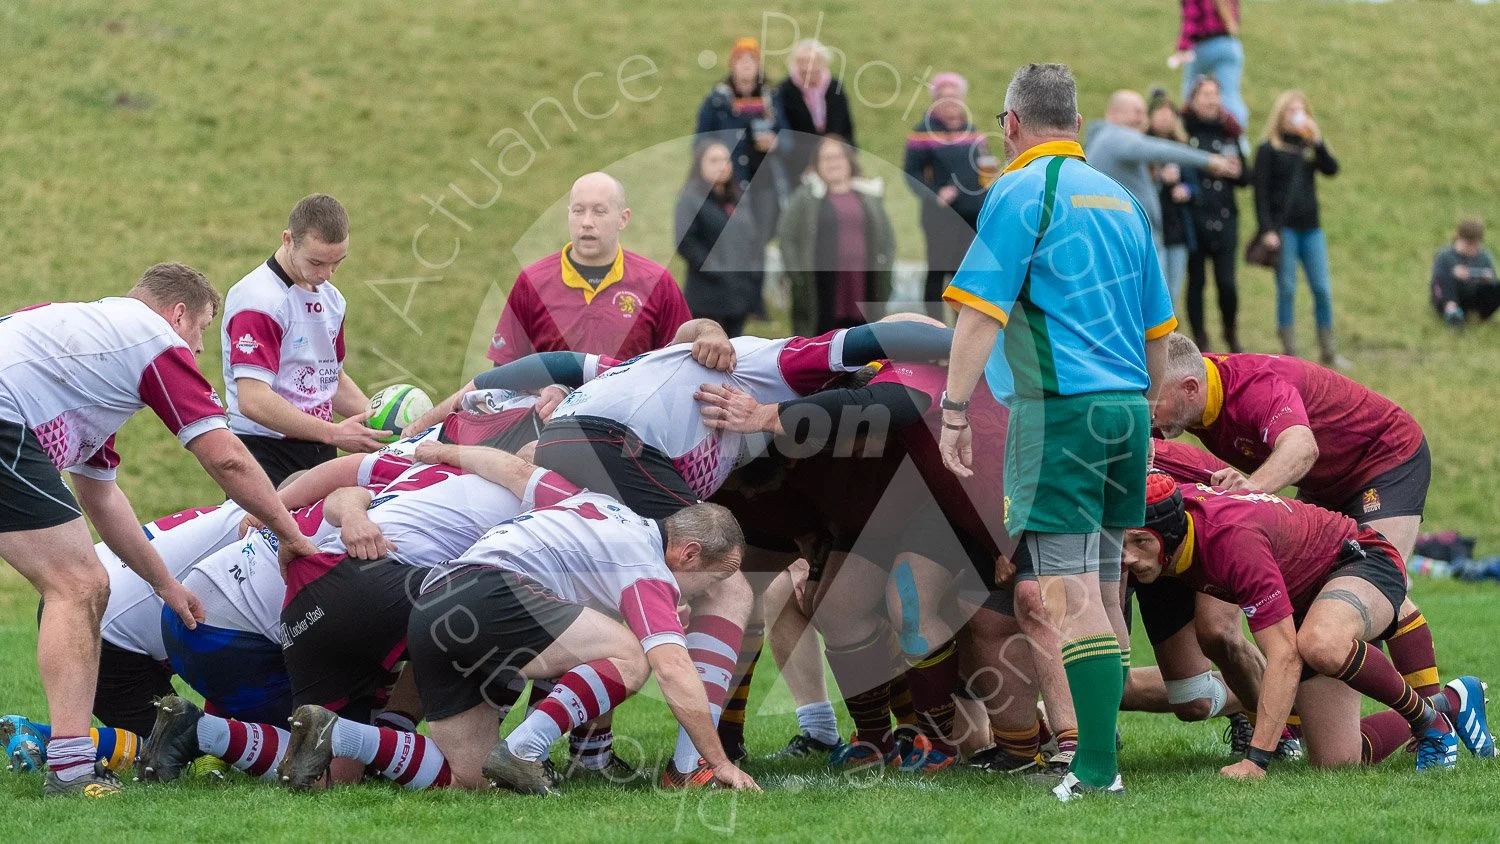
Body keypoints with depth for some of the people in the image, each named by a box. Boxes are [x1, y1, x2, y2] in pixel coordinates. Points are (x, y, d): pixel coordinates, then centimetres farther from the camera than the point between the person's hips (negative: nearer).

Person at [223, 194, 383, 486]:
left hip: (320, 453, 8)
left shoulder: (331, 298, 14)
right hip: (267, 454, -8)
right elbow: (253, 401, -23)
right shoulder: (258, 299, -14)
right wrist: (334, 434, -22)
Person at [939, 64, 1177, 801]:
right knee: (1103, 596, 14)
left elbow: (980, 313, -13)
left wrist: (954, 412, -11)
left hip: (1058, 410, -7)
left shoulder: (1019, 191, -5)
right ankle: (1099, 752, 17)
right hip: (1128, 409, 7)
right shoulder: (1120, 199, 17)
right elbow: (1158, 330, 22)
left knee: (1071, 596, -10)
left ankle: (1097, 771, -16)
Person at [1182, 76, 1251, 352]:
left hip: (1225, 218, 3)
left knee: (1227, 283, -2)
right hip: (1193, 217, -3)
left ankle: (1231, 334, 19)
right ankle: (1200, 339, 14)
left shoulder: (1228, 132, 11)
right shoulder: (1183, 130, -2)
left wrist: (1236, 168, -7)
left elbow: (1245, 178, 15)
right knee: (1196, 282, 2)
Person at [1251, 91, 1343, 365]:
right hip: (1283, 227, -4)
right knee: (1287, 290, -2)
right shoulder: (1269, 149, 0)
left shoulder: (1309, 147, 12)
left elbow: (1331, 169, -4)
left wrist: (1317, 141, -13)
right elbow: (1261, 192, -5)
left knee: (1322, 289, 2)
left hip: (1310, 228, 4)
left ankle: (1328, 351, 9)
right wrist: (1267, 229, -13)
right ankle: (1289, 352, 4)